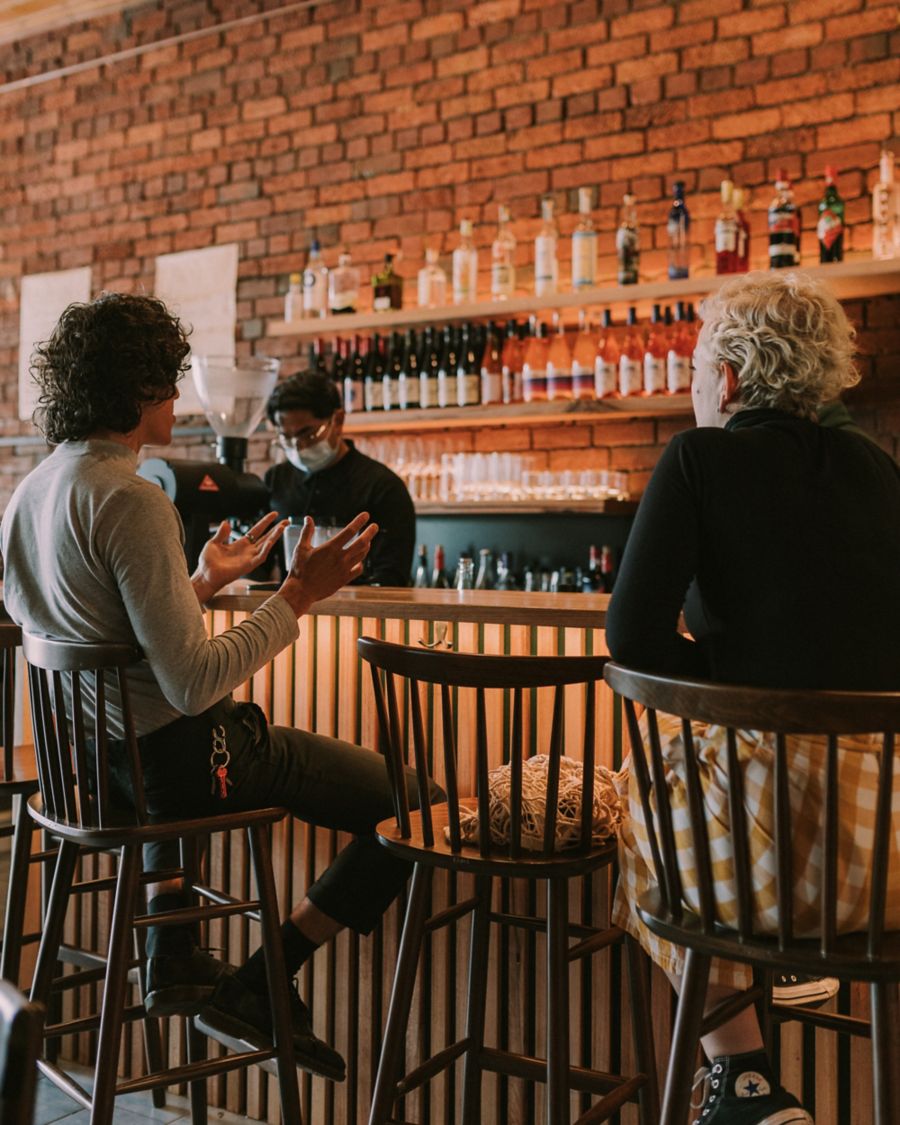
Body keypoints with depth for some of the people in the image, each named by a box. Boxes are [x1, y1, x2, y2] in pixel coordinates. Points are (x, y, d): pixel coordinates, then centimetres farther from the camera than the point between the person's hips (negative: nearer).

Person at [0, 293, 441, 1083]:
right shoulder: (132, 500, -22)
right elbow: (193, 683, -27)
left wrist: (204, 583, 20)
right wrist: (298, 596, -19)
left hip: (92, 749, 10)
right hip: (178, 756, -10)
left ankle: (170, 958, 39)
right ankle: (259, 987, 5)